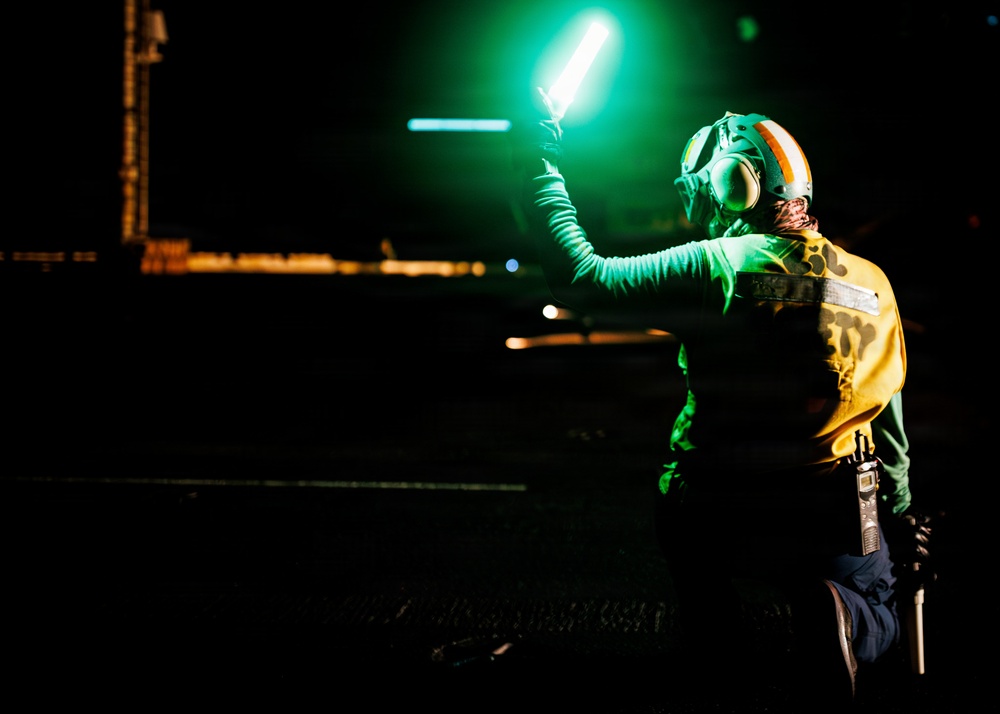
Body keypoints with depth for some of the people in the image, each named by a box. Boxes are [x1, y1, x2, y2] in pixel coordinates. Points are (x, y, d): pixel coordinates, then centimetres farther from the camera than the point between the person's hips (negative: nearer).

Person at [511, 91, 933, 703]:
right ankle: (834, 618, -8)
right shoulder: (871, 283, 2)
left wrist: (539, 162, 1)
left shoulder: (714, 267, -12)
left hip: (723, 528, -1)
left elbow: (580, 277, -9)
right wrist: (900, 517, 23)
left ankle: (720, 634, 13)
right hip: (835, 529, 1)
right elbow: (887, 416, 10)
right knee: (883, 618, 29)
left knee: (682, 502, 35)